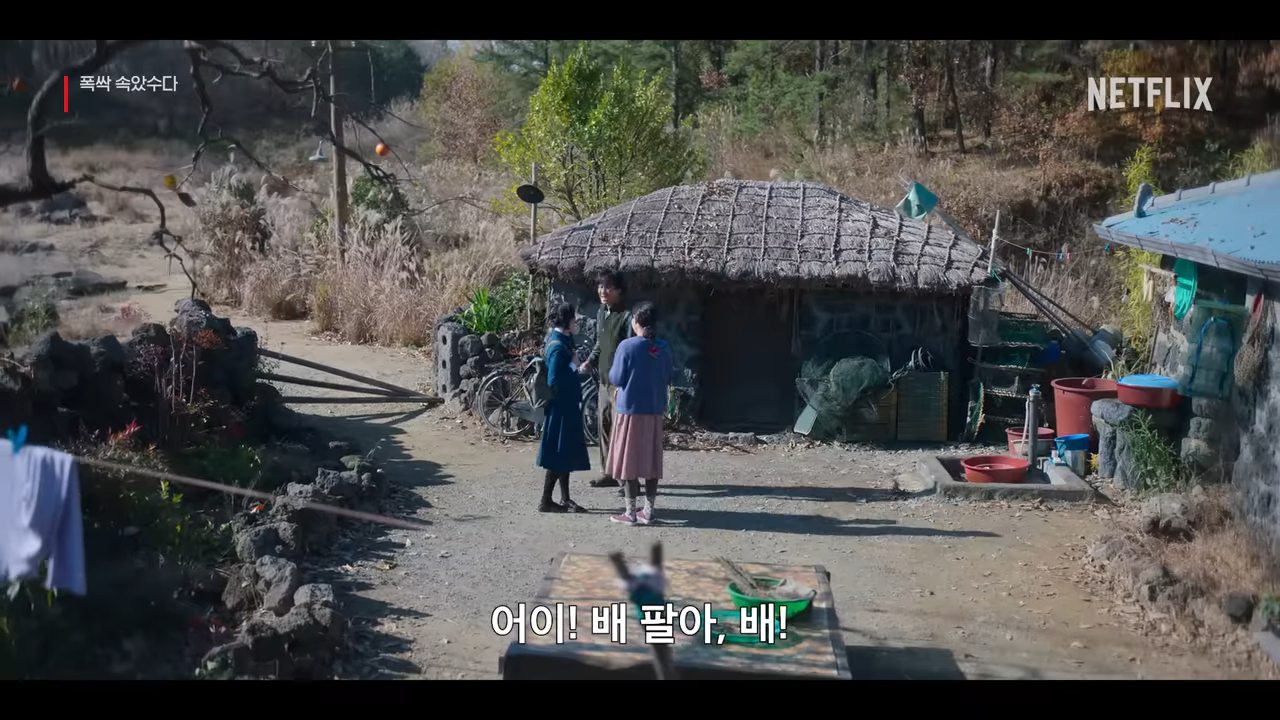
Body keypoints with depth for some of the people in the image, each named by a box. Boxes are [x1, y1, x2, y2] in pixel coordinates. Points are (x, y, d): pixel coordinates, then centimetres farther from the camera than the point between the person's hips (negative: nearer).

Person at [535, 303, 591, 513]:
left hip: (567, 406, 10)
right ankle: (546, 501, 4)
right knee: (558, 455, -3)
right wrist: (574, 369, -18)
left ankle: (565, 499, 21)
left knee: (566, 454, 14)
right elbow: (554, 381, -24)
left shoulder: (562, 341, 10)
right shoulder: (558, 347, -20)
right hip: (561, 407, -10)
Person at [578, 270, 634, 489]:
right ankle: (608, 473, 25)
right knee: (603, 425, 14)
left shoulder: (626, 317, -16)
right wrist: (590, 362, 6)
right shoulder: (601, 313, 10)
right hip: (605, 380, 9)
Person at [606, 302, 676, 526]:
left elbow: (616, 378, -10)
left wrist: (610, 372, 11)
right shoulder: (664, 348, 1)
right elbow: (670, 377, 9)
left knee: (630, 459, 2)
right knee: (652, 460, 9)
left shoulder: (627, 346, -13)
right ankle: (648, 511, 14)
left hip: (630, 410, -4)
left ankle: (631, 513, 5)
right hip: (655, 410, 4)